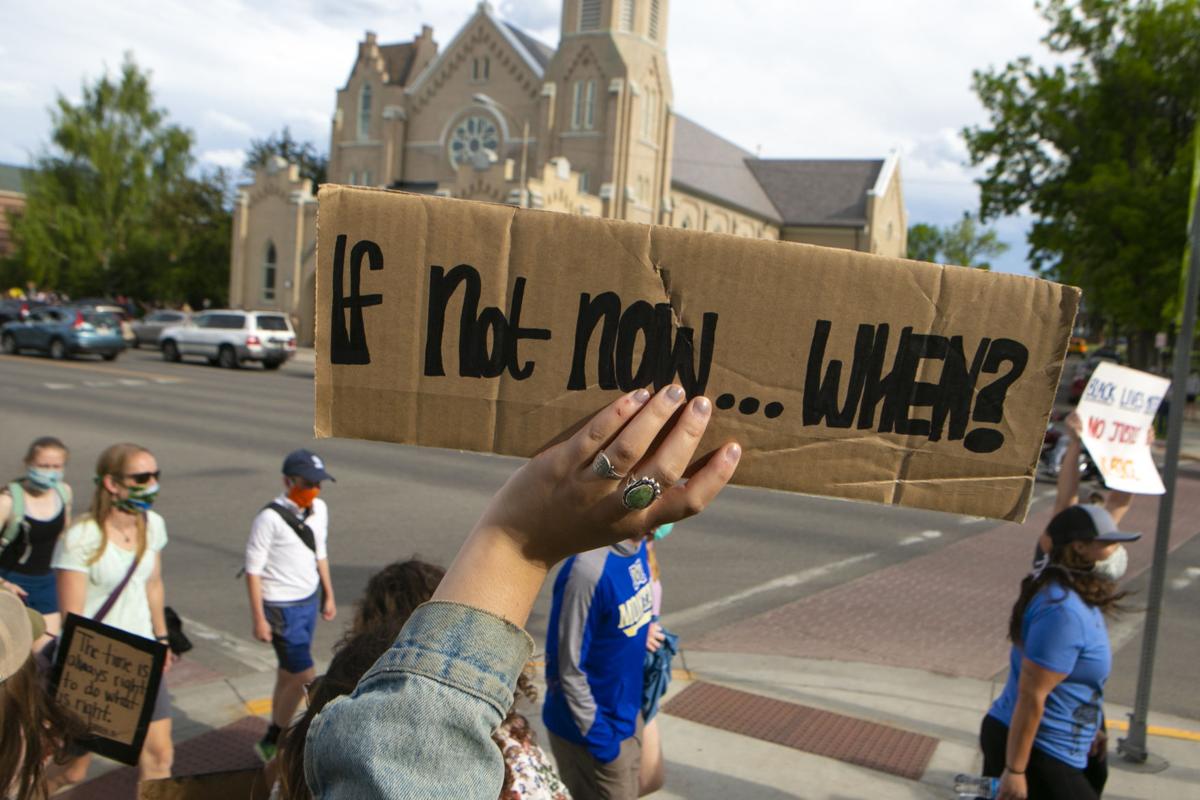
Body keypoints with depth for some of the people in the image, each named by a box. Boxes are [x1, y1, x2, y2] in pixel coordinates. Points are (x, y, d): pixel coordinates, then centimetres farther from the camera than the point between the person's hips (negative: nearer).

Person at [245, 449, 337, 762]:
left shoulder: (319, 509, 1)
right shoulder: (270, 518, -20)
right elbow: (253, 569, -15)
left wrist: (328, 595, 18)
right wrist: (259, 618, -14)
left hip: (310, 601, 7)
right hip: (282, 608, -7)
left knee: (288, 673, 16)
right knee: (304, 677, -5)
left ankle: (277, 739, 31)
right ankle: (271, 743, 15)